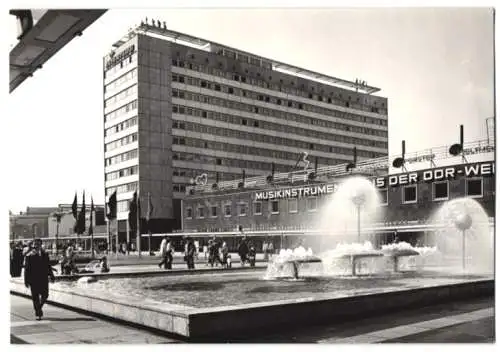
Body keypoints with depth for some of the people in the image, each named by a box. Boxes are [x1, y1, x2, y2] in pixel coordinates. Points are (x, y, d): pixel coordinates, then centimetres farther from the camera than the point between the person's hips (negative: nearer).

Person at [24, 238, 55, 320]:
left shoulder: (45, 254, 8)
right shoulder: (30, 256, -3)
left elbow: (48, 266, 15)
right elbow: (27, 269, -3)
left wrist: (51, 276, 11)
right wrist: (26, 280, -6)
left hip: (44, 279, 3)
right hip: (34, 279, -3)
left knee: (45, 295, 3)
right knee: (35, 297, 1)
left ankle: (39, 308, 29)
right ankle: (38, 314, 12)